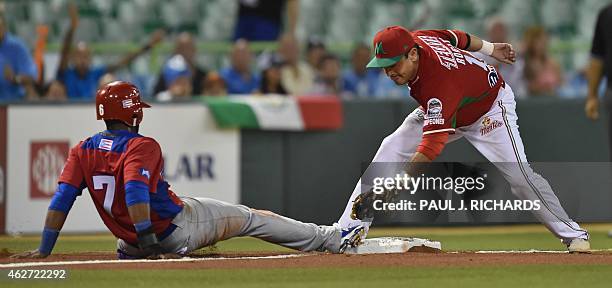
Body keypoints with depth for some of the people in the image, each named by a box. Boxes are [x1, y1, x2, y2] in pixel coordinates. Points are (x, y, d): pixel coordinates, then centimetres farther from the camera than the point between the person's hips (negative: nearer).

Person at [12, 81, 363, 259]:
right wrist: (149, 243, -36)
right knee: (250, 217, 6)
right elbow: (136, 192, -31)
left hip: (130, 240, 5)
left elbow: (62, 197, -8)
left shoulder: (84, 151, -1)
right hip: (176, 228, -5)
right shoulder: (143, 146, -17)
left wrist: (44, 249, -8)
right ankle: (332, 239, 11)